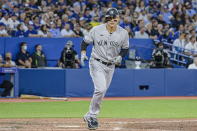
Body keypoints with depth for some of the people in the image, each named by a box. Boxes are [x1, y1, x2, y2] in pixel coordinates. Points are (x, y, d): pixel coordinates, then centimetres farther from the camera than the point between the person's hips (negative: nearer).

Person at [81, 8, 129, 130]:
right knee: (101, 89, -20)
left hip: (110, 66, 4)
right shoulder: (96, 30, -10)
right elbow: (85, 42, 2)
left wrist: (120, 57, -12)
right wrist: (83, 53, -14)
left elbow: (125, 49, 7)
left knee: (102, 92, 9)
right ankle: (92, 115, -6)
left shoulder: (123, 33, -4)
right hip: (96, 63, -4)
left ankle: (90, 116, 26)